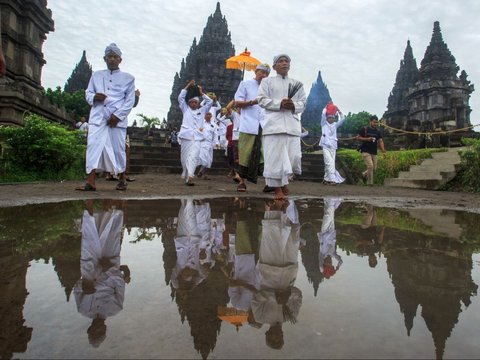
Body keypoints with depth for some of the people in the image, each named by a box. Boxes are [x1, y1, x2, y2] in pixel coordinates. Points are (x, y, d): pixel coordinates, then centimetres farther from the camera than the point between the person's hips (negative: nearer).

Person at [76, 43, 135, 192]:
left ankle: (122, 180, 15)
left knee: (118, 149, -1)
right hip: (97, 117, 2)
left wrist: (118, 115, -11)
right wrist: (94, 97, -9)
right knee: (93, 146, -9)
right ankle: (90, 182, -12)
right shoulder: (96, 75, 18)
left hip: (117, 118, -2)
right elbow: (88, 93, 16)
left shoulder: (128, 78, 9)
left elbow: (130, 100, 1)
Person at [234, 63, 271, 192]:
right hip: (249, 126, -3)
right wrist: (252, 102, -9)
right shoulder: (246, 84, 11)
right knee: (245, 155, -3)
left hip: (265, 127, 3)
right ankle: (242, 182, 5)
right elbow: (237, 103, 4)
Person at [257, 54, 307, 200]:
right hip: (274, 123, -3)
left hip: (292, 124, 3)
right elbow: (262, 100, 1)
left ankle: (283, 181, 20)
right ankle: (277, 187, 1)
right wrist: (280, 104, -13)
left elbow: (303, 103, 14)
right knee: (275, 156, -7)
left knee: (293, 156, -4)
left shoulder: (297, 83, 20)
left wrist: (293, 105, -9)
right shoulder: (267, 81, 13)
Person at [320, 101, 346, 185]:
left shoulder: (335, 125, 15)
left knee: (331, 163, 5)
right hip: (325, 146, -5)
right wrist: (327, 106, 0)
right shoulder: (324, 124, 5)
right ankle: (332, 179, -19)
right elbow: (323, 114, -8)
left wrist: (338, 110, 2)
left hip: (333, 147, 5)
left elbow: (343, 119, 7)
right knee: (330, 163, -16)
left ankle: (326, 179, 13)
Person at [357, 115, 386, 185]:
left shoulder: (378, 132, 11)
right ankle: (370, 183, -5)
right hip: (366, 151, -6)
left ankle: (364, 174, 37)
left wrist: (383, 149, -15)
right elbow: (358, 137, -4)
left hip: (374, 152, 6)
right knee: (370, 166, -16)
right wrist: (367, 139, -18)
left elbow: (380, 141, 3)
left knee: (374, 168, 8)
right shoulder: (364, 129, -3)